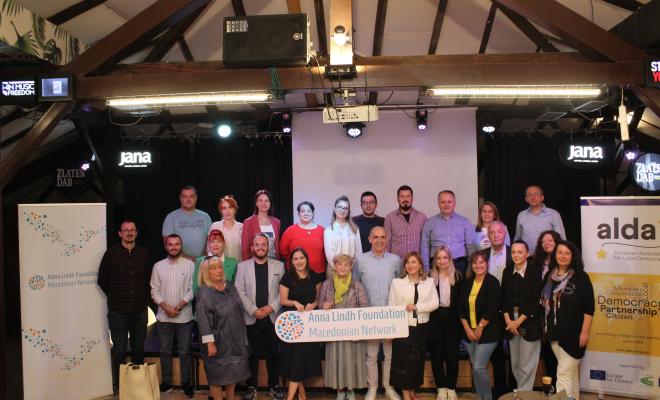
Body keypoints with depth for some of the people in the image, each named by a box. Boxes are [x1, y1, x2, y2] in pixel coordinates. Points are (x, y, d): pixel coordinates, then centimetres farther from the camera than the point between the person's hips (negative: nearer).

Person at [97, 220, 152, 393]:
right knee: (119, 350, 5)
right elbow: (102, 280, 3)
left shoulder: (144, 254, 3)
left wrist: (143, 296, 8)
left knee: (139, 348, 11)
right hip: (118, 311, -2)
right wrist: (115, 296, 5)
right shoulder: (111, 253, -4)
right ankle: (118, 384, 19)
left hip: (140, 310, 2)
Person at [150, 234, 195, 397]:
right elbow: (154, 291, 1)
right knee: (165, 351, 12)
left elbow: (193, 289, -6)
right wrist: (166, 307, -11)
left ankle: (186, 383, 18)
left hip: (184, 316, -2)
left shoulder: (189, 265, -2)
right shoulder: (158, 266, 3)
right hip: (163, 316, 2)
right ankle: (166, 382, 24)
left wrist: (179, 306, -14)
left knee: (185, 352, 6)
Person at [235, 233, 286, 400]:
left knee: (273, 352, 7)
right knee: (252, 353, 5)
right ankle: (251, 386, 18)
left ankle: (274, 385, 19)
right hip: (251, 318, -1)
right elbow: (239, 292, -3)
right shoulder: (242, 266, 4)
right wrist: (254, 310, -12)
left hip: (272, 316, 1)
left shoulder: (278, 266, 6)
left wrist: (271, 307, -11)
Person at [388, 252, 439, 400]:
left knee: (418, 359, 11)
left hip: (422, 327, 3)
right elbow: (392, 307, -2)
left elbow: (435, 304, -4)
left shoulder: (429, 282, 4)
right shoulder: (397, 282, -1)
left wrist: (416, 307, -16)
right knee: (403, 359, 0)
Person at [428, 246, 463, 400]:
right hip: (435, 321, 0)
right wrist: (427, 319, -8)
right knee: (436, 355, 5)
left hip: (452, 320, 0)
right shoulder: (430, 277, -1)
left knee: (452, 356, 0)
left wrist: (460, 319, -7)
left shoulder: (458, 276, 1)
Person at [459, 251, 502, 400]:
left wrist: (480, 328, -12)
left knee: (479, 367, -9)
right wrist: (468, 329, -4)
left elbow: (492, 310, -15)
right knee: (475, 368, 10)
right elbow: (461, 308, 5)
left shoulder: (492, 282, -9)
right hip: (469, 332, 6)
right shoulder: (467, 283, 8)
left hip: (487, 332, -5)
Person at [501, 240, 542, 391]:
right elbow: (504, 298, 7)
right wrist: (508, 320, -5)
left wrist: (519, 321, -12)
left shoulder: (534, 272, -9)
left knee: (526, 365, 0)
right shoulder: (507, 272, 6)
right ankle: (522, 390, 26)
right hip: (511, 323, 5)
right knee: (515, 364, 11)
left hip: (529, 324, -4)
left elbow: (535, 301, -11)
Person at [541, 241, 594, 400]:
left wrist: (585, 332, -14)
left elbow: (589, 307, -10)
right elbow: (545, 302, 14)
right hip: (555, 332, 5)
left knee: (564, 373, -6)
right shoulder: (549, 276, 7)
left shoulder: (581, 277, -8)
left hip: (573, 333, -5)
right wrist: (546, 328, 7)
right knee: (571, 372, 17)